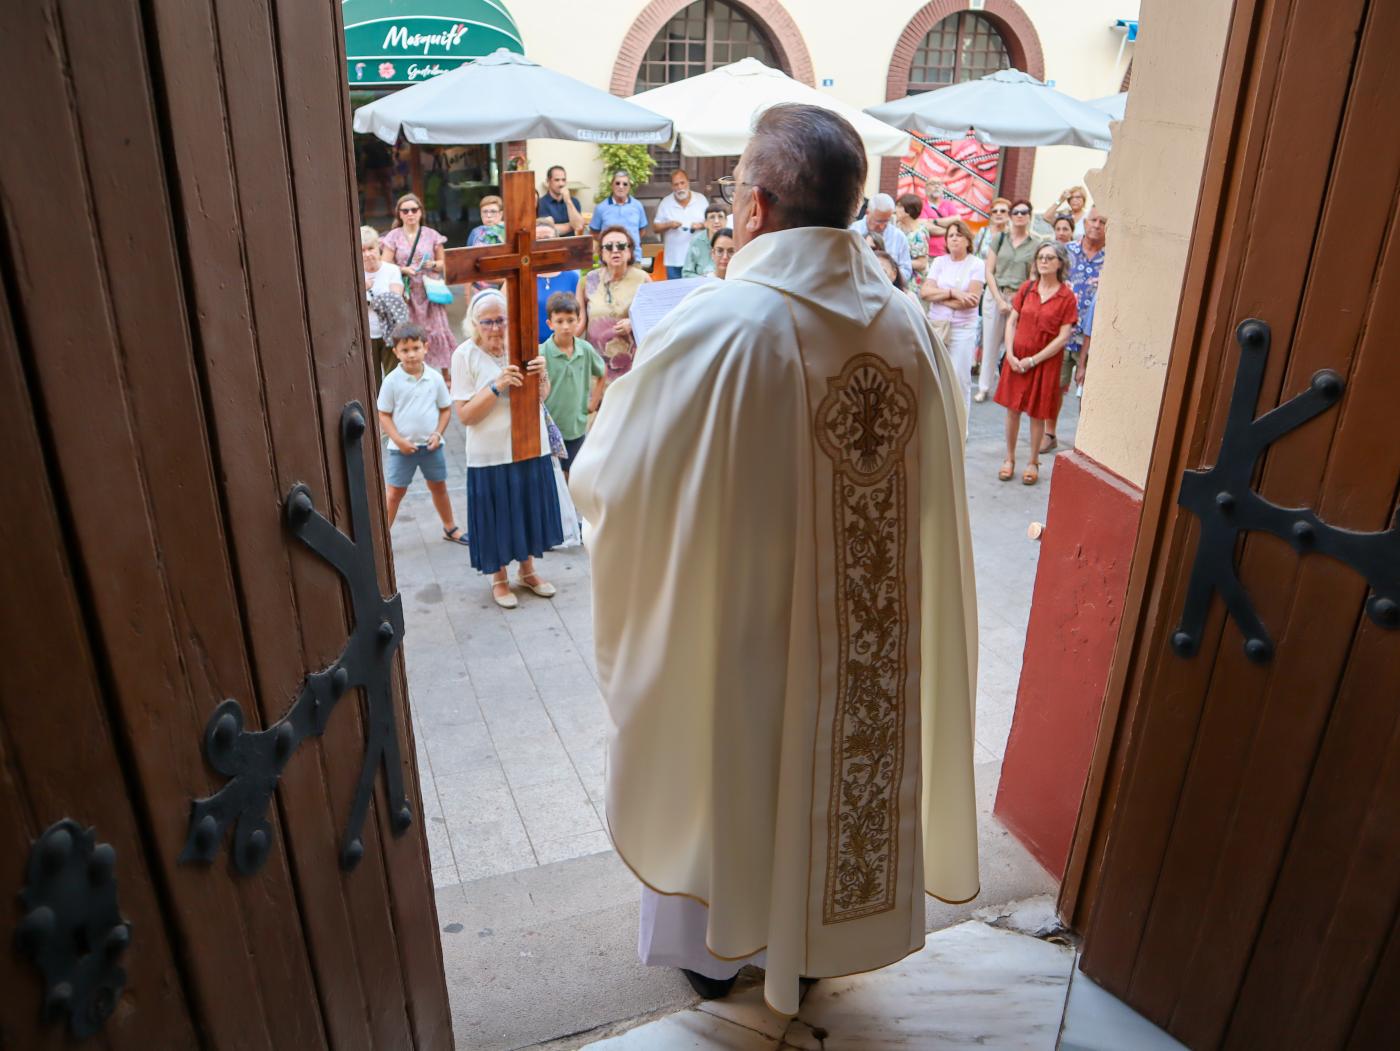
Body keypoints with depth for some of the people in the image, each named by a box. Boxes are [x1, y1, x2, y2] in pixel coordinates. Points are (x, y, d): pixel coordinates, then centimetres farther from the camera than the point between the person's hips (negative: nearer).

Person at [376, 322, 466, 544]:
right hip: (401, 447, -3)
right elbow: (383, 414, -7)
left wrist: (438, 434, -8)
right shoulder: (392, 380, -11)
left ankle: (450, 529, 35)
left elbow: (445, 408, 5)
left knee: (439, 487, 18)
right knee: (394, 492, 3)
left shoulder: (435, 377, -4)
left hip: (431, 445, 3)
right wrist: (398, 440, -16)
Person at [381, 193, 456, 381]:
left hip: (430, 290, 1)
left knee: (438, 330, -3)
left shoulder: (432, 235, 6)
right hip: (406, 292, 0)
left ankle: (446, 373, 9)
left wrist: (434, 265, -9)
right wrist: (403, 269, -17)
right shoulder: (393, 237, 3)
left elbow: (442, 263, 14)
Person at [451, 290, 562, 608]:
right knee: (497, 517, 9)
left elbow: (541, 398, 8)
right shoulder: (464, 355, -12)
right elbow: (464, 415, -14)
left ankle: (527, 570, 38)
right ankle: (499, 579, 30)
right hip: (491, 454, -4)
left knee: (529, 511, 17)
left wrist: (542, 376, -14)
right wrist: (497, 387, -24)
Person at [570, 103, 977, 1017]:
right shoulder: (911, 328, -10)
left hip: (737, 628, -4)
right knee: (833, 765, 26)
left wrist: (613, 418, 5)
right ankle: (813, 933, 50)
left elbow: (609, 481, -16)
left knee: (724, 776, 21)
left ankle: (715, 947, 45)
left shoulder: (713, 329, -26)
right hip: (864, 635, 5)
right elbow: (933, 489, 3)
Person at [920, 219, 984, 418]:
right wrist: (952, 292, -15)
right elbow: (924, 291, -4)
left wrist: (939, 297, -9)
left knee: (960, 378, 1)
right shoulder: (939, 262, 8)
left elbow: (973, 299, -13)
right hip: (936, 325, 3)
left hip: (963, 329, -3)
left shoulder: (977, 264, -2)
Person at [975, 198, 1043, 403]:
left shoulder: (1036, 244, 3)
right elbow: (989, 271, 2)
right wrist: (1000, 300, -6)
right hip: (997, 295, 1)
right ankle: (983, 387, 12)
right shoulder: (999, 238, 6)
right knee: (990, 343, 3)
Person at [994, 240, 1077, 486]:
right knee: (1012, 409, 7)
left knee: (1037, 413, 6)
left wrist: (1034, 360, -14)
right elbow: (1011, 322, 4)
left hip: (1045, 362, -3)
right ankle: (1009, 458, 21)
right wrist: (1010, 354, -9)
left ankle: (1033, 463, 20)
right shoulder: (1026, 288, 3)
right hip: (1016, 358, 3)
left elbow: (1063, 337, -10)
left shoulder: (1067, 297, -7)